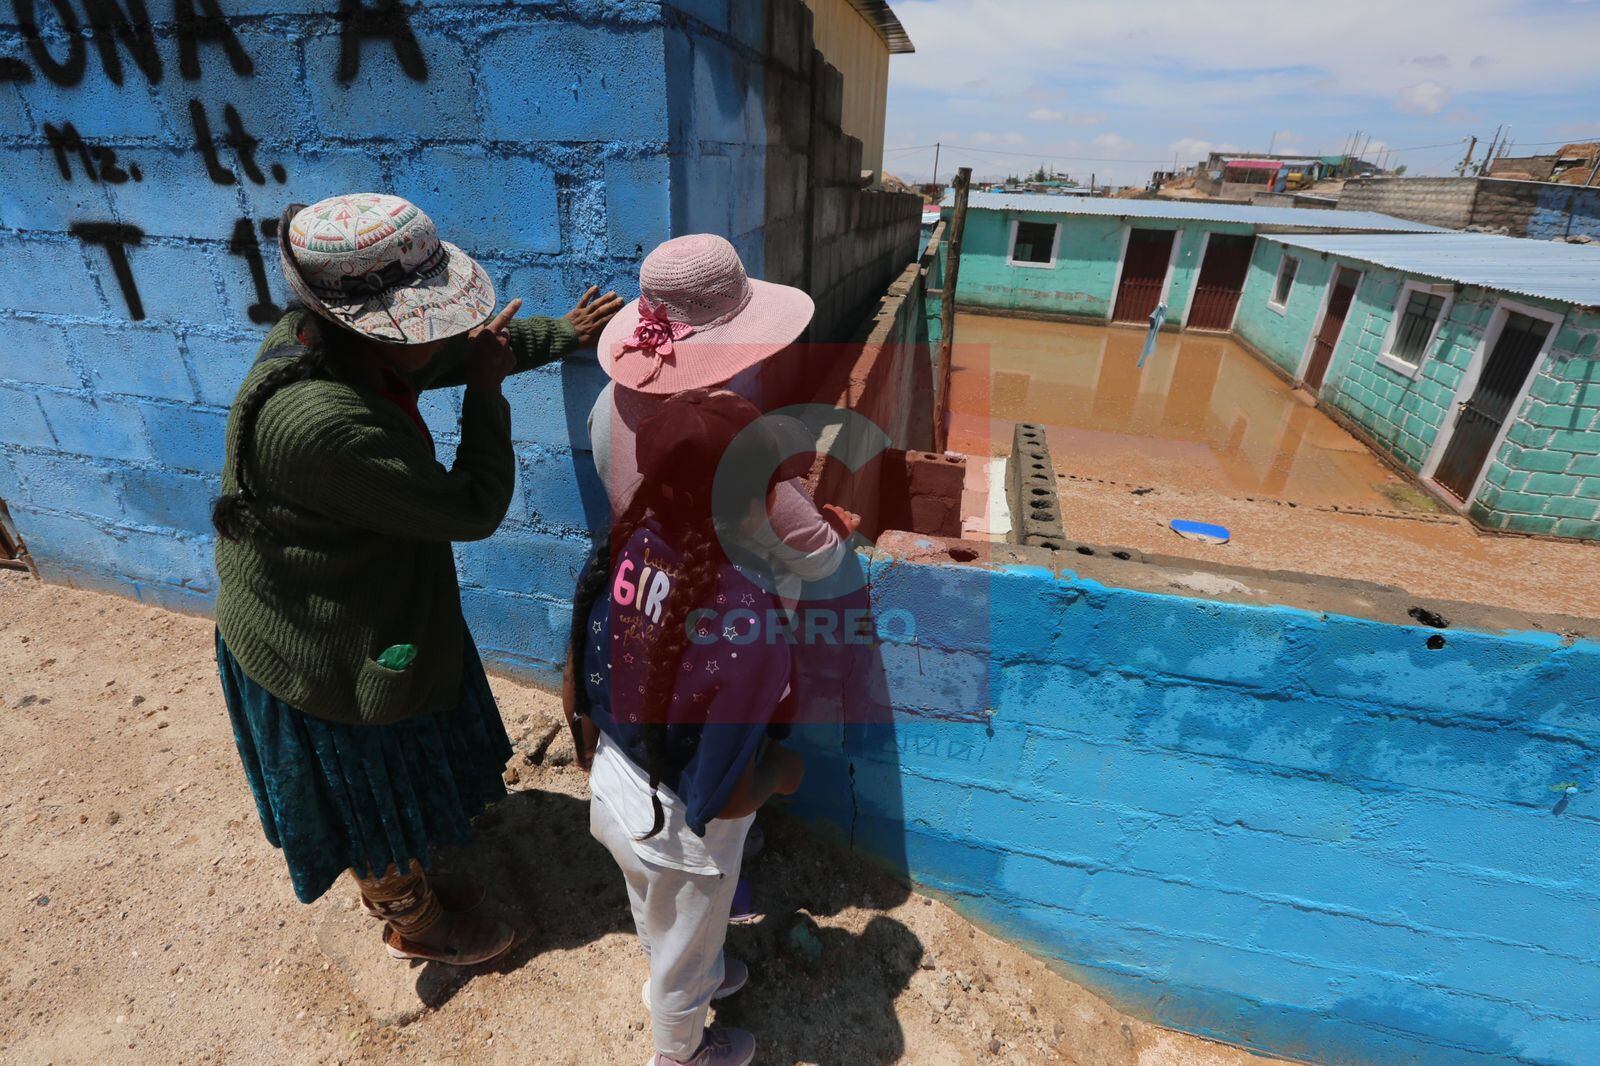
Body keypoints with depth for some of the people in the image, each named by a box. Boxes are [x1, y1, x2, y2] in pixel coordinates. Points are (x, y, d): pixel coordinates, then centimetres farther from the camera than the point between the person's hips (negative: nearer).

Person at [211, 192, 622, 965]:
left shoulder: (334, 336, -12)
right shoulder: (318, 422, -40)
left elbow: (455, 350, 6)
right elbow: (471, 509, -32)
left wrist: (562, 334, 12)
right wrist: (485, 392, -21)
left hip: (373, 606, 9)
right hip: (328, 660, -8)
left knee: (387, 785, 33)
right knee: (377, 805, 20)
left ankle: (389, 880, 62)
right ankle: (415, 926, 50)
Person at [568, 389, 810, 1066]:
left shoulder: (621, 547, -19)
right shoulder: (744, 617, -39)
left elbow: (586, 690, -5)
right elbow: (723, 796, -29)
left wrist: (599, 761, 13)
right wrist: (785, 768, -9)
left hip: (615, 789, 6)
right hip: (682, 829, -5)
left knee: (656, 922, 36)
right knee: (684, 949, 29)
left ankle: (688, 980, 69)